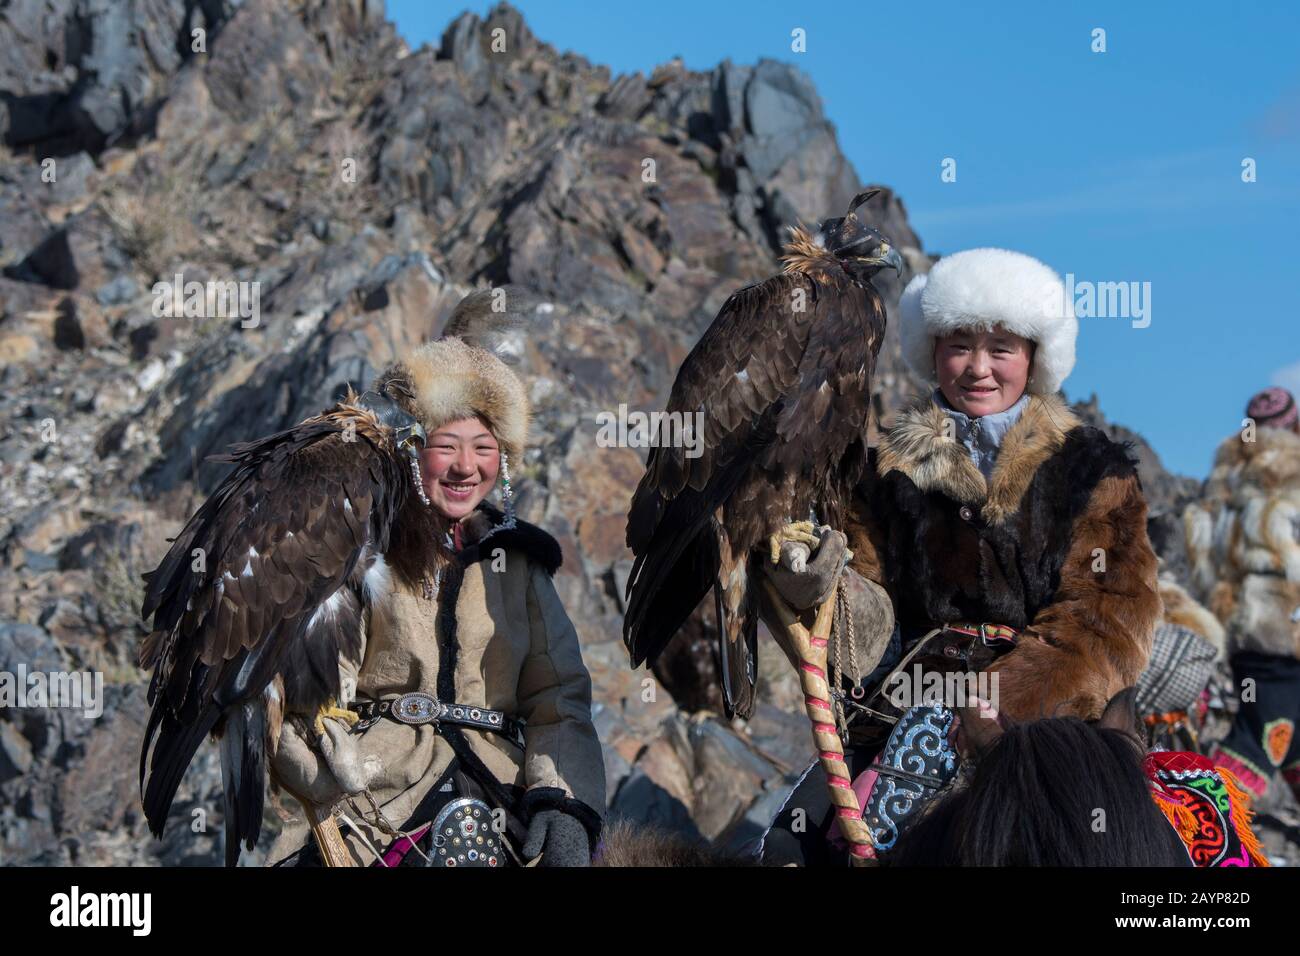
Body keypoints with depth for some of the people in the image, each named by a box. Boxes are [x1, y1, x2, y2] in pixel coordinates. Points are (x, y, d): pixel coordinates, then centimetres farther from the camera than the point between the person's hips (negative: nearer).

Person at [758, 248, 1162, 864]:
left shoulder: (1090, 468, 7)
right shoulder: (891, 467, 14)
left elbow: (1104, 624, -3)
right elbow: (872, 617, 9)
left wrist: (999, 708, -18)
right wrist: (821, 587, -16)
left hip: (1045, 717, -3)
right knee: (794, 843, -18)